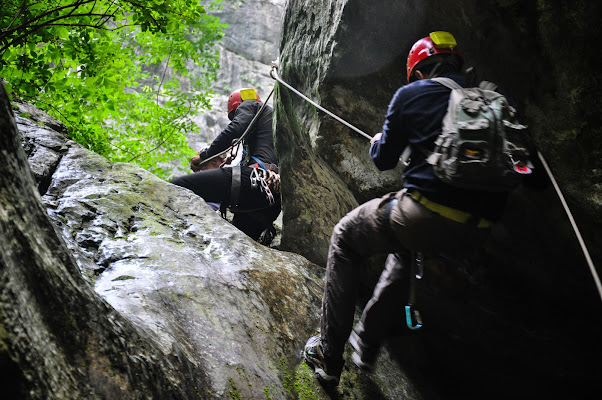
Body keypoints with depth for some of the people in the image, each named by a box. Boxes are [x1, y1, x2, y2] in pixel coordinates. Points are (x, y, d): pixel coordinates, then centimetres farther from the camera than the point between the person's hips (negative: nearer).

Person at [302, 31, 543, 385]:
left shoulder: (411, 94, 3)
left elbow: (384, 160, 9)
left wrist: (377, 142, 31)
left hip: (425, 217, -6)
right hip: (475, 235, 6)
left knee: (345, 238, 21)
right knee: (404, 249, 37)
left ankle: (329, 357, 18)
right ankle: (366, 341, 42)